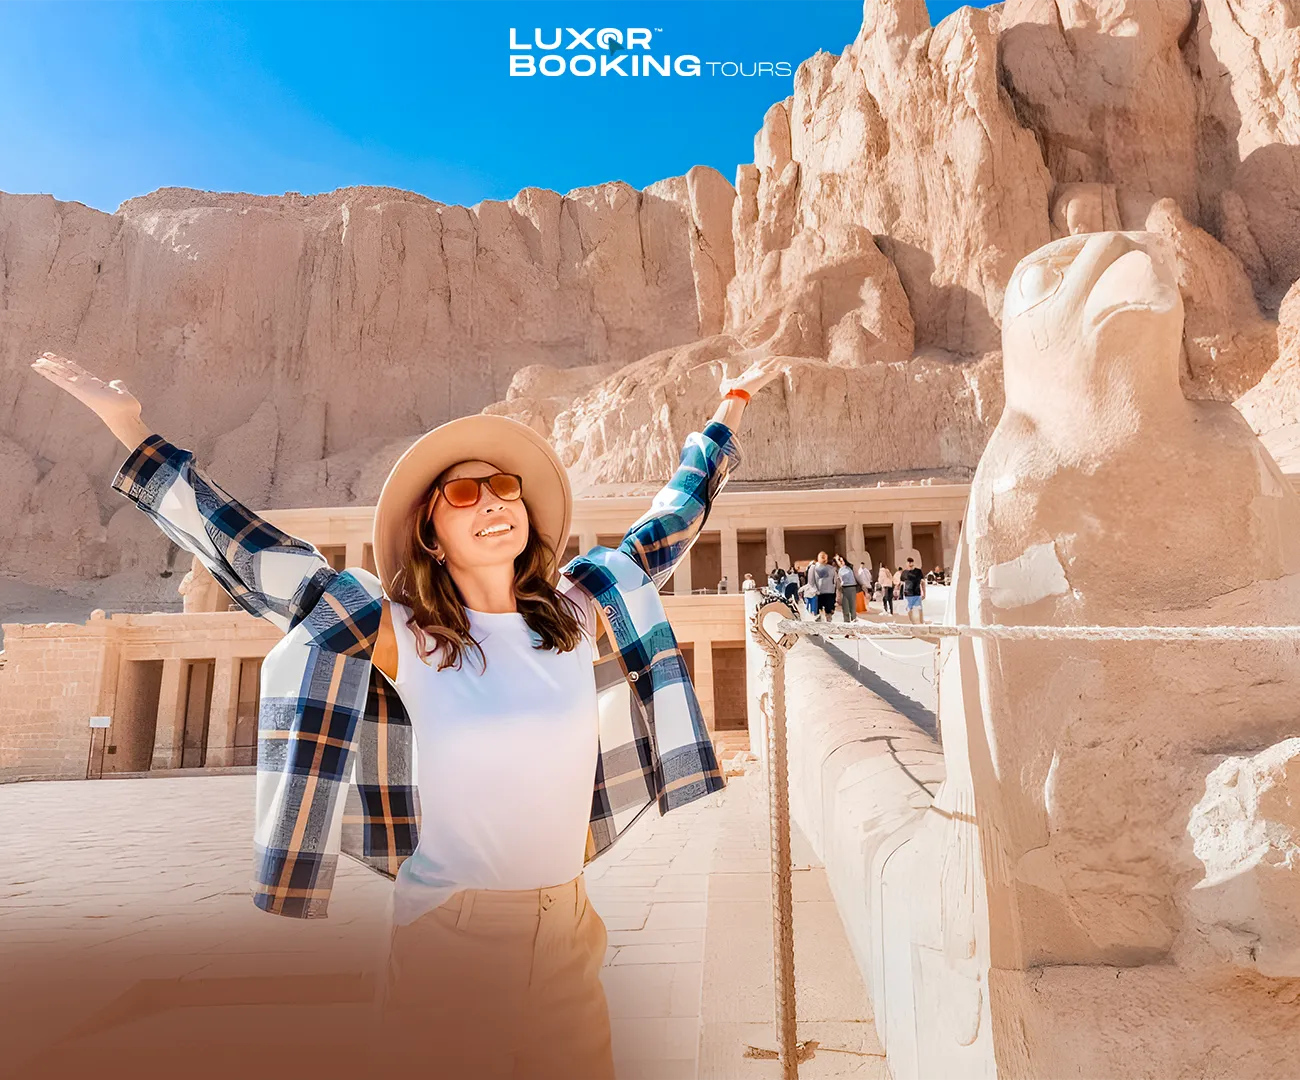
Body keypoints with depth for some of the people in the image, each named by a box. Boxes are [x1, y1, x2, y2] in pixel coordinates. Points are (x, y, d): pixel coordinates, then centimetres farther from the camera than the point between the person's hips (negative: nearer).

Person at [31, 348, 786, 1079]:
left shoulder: (580, 608, -2)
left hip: (565, 924, 3)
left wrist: (730, 410, 18)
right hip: (448, 929, -2)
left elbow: (672, 523, 9)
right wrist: (134, 431, -4)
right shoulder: (400, 634, -10)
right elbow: (256, 557, -6)